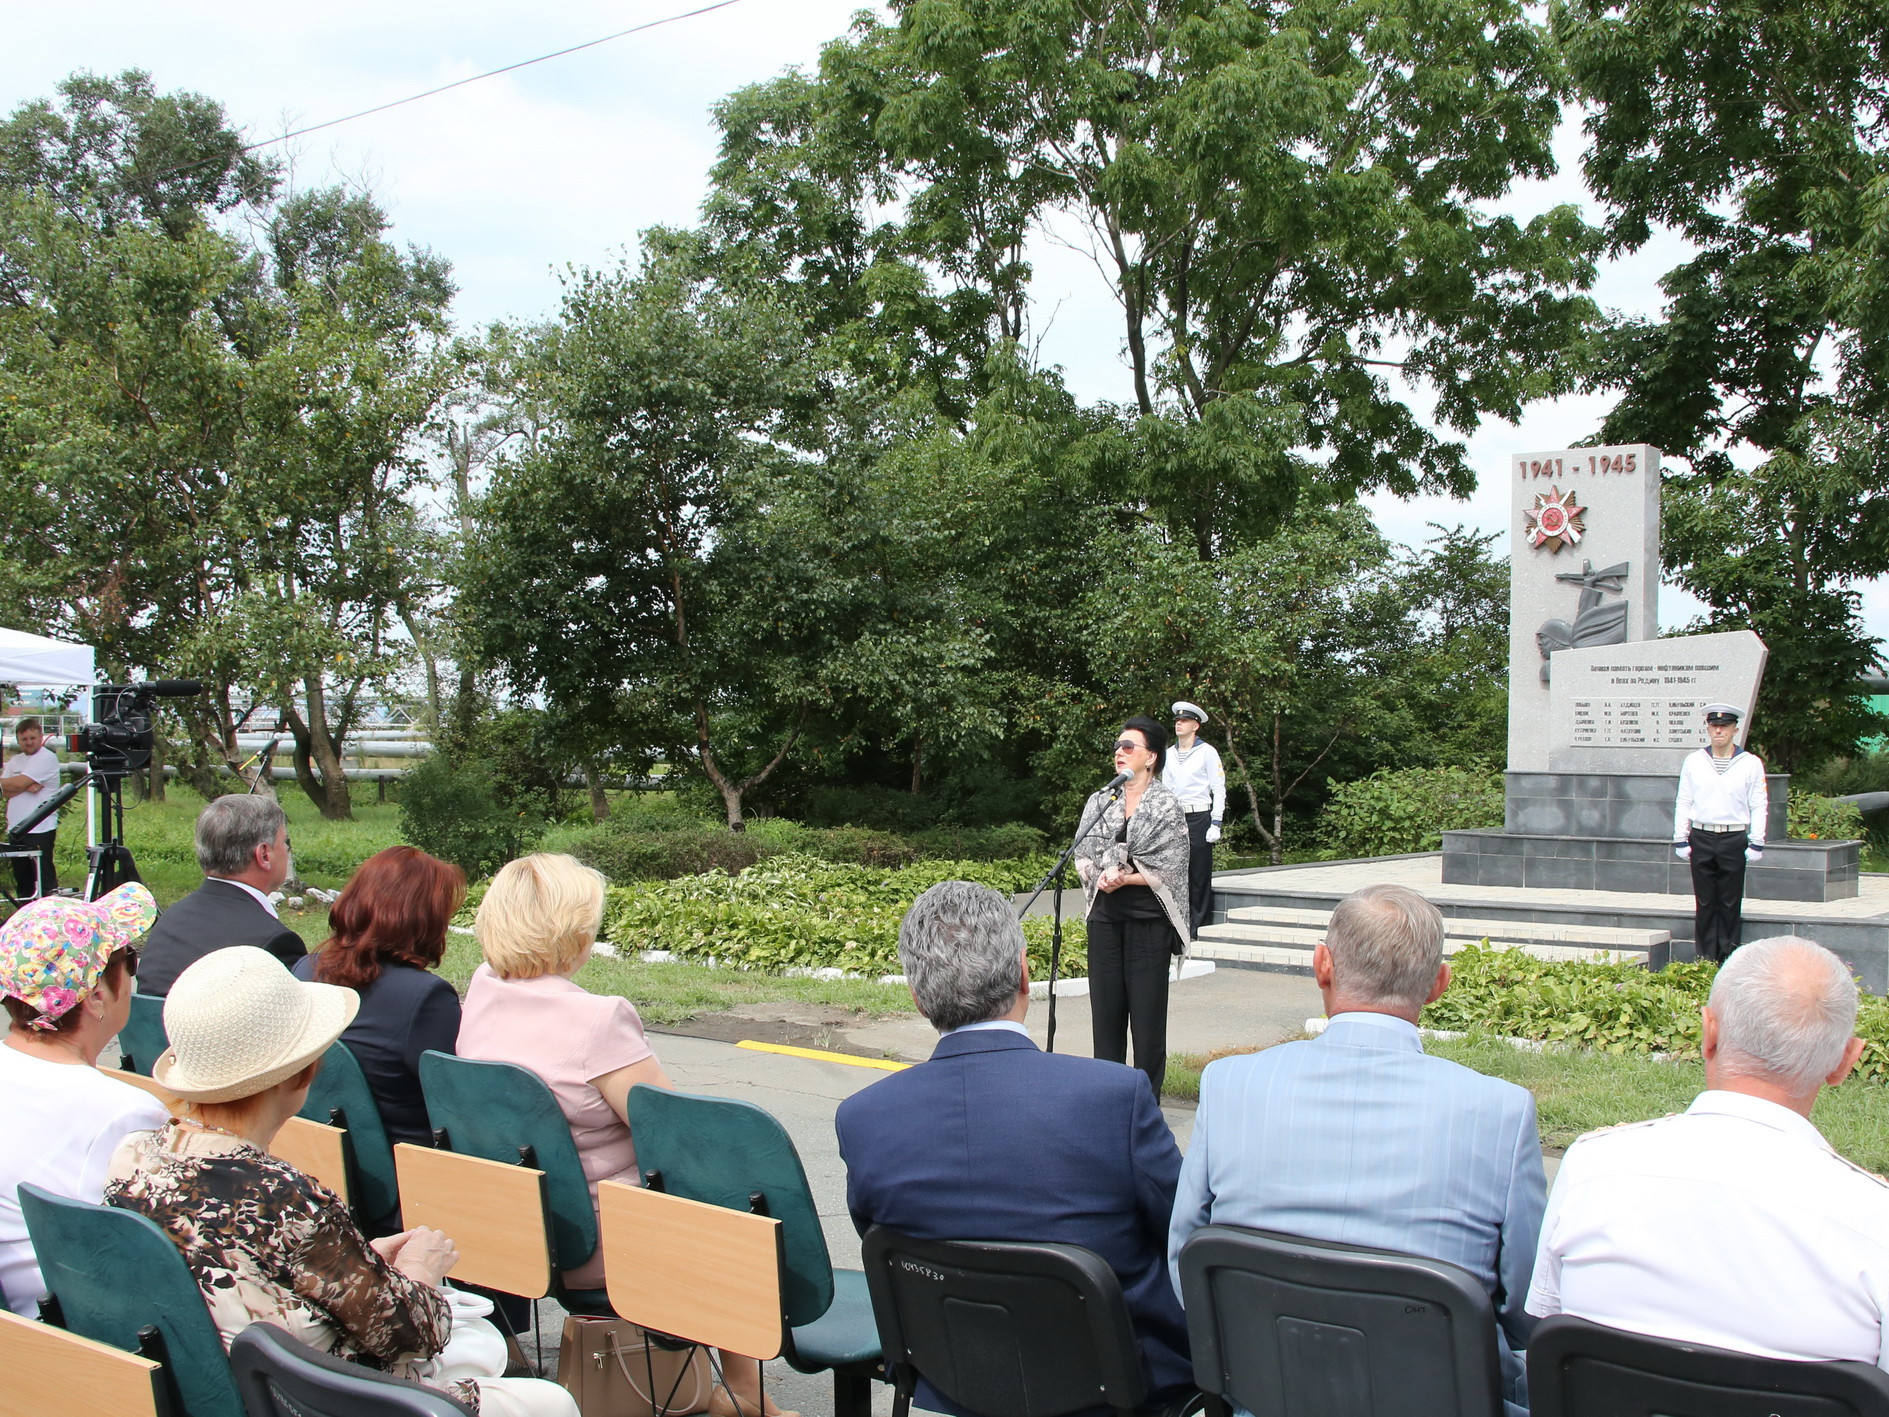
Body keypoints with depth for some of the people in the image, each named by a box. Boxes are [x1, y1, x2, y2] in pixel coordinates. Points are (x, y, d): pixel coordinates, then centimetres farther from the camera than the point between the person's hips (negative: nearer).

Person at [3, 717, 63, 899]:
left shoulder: (46, 758, -7)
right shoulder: (14, 761, 17)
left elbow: (18, 784, -14)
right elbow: (6, 790, 3)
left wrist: (6, 782, 5)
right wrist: (27, 787, -13)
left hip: (40, 830, -8)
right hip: (15, 829, 8)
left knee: (44, 878, -8)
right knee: (22, 879, 12)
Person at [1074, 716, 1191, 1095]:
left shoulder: (1166, 806, -4)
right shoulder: (1100, 801, 10)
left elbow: (1169, 869, -9)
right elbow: (1082, 856, 6)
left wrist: (1125, 878, -14)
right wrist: (1100, 876, -13)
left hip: (1148, 918, -4)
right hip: (1106, 917, 4)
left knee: (1147, 1008, 0)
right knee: (1105, 1007, 7)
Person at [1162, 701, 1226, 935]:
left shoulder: (1207, 752, -2)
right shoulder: (1169, 754, 14)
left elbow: (1219, 790, -4)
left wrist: (1215, 824, -10)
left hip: (1199, 817, -5)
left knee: (1199, 873, -3)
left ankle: (1200, 923, 3)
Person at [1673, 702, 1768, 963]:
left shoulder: (1751, 763, 2)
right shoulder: (1693, 761, 7)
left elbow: (1759, 806, 3)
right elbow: (1683, 802, 9)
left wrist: (1756, 843, -3)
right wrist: (1680, 839, 4)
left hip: (1734, 840, -1)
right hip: (1701, 839, 1)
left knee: (1731, 902, 3)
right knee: (1705, 902, 4)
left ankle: (1728, 959, 11)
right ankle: (1706, 959, 11)